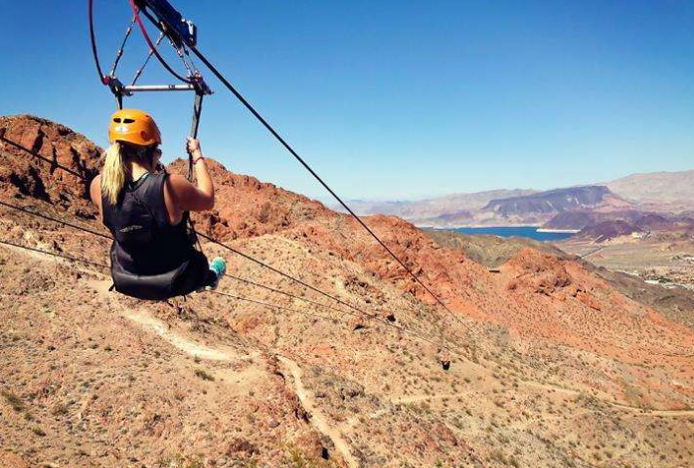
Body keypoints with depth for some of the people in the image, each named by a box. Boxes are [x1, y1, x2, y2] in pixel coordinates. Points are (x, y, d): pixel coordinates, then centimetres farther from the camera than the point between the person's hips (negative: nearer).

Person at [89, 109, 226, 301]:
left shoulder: (98, 186, -17)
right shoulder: (170, 185, -29)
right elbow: (208, 201, -8)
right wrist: (197, 156, 1)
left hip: (126, 283, 4)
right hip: (175, 283, -3)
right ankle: (209, 277, 62)